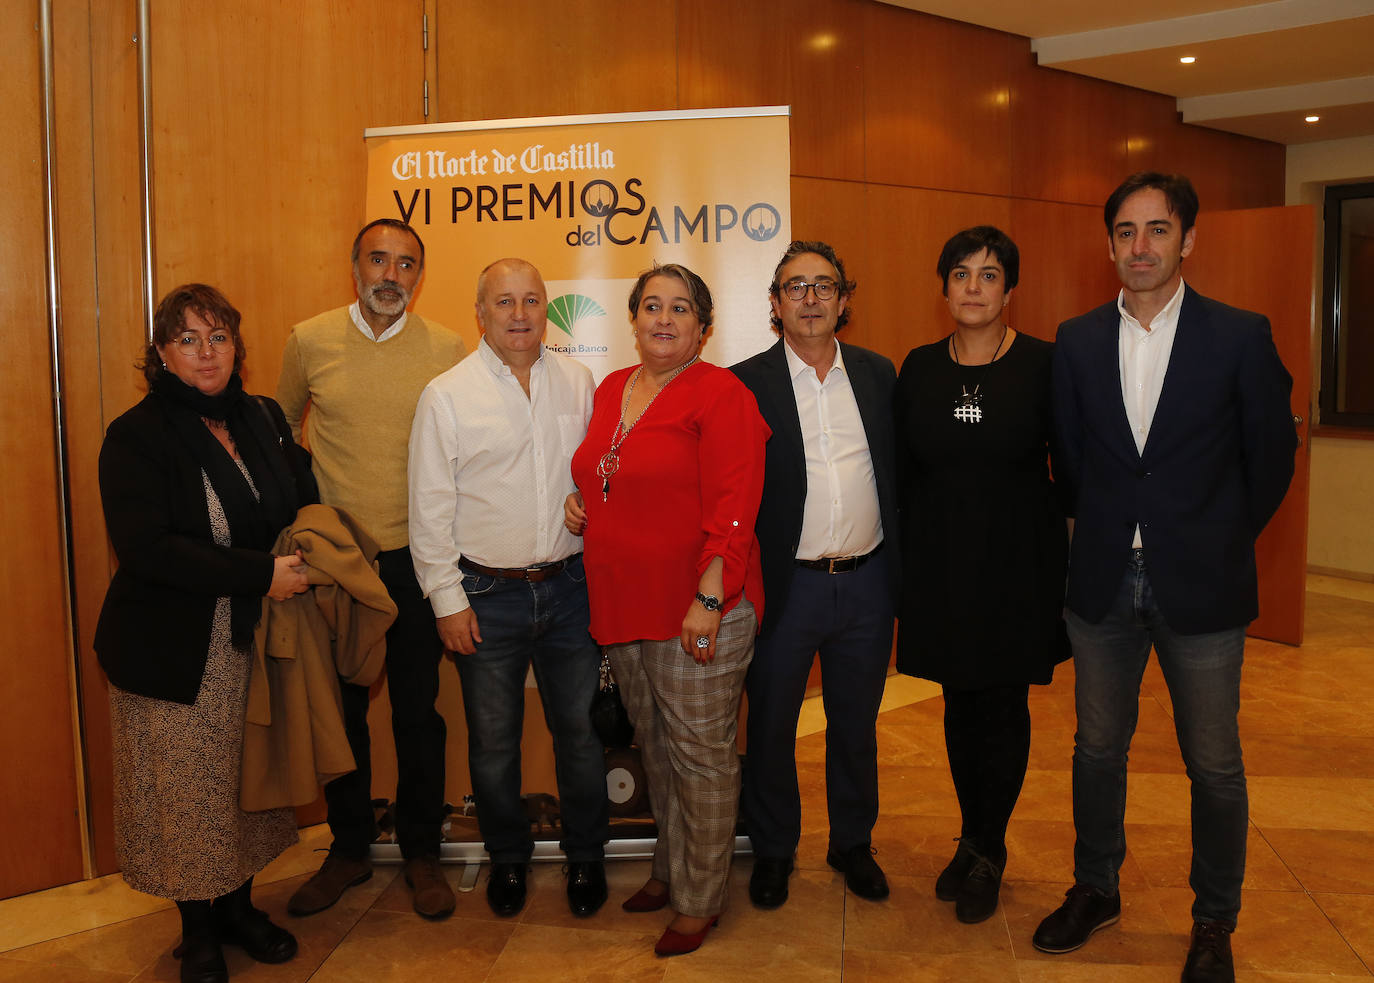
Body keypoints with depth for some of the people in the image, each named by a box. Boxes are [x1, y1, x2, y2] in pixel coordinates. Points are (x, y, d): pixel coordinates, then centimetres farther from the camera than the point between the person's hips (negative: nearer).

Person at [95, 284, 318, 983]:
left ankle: (239, 905, 34)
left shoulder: (263, 419, 6)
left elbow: (306, 499, 18)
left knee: (251, 779, 13)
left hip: (256, 641, 5)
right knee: (185, 792, 6)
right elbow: (146, 549, -20)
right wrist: (261, 573, -22)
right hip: (174, 655, -4)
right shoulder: (136, 436, -10)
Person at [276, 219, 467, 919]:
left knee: (417, 711, 8)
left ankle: (421, 851, 25)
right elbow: (282, 426, 16)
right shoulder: (309, 340, 0)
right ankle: (349, 848, 30)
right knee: (340, 708, 12)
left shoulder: (447, 350, -3)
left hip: (415, 555, -1)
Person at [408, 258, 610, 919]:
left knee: (579, 728, 10)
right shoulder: (446, 395, -4)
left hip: (568, 586, 2)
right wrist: (447, 599, -6)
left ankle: (585, 856, 30)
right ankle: (507, 858, 32)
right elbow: (430, 508, -4)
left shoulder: (577, 381, 5)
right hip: (487, 595, -2)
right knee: (493, 739, 11)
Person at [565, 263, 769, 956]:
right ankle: (669, 867, 38)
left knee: (700, 755, 3)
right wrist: (579, 501, 6)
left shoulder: (721, 395, -11)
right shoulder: (611, 390, 12)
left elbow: (732, 508, -17)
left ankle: (699, 899, 20)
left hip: (696, 614, -7)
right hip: (623, 609, 7)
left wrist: (708, 600, -22)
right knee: (654, 747, 20)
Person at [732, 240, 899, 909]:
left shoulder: (878, 375, 6)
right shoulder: (745, 383, -5)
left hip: (867, 583, 3)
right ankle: (773, 850, 31)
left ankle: (852, 843, 36)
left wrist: (899, 568, 5)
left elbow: (897, 472, 10)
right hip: (786, 584, -3)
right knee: (771, 726, 11)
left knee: (856, 723, 17)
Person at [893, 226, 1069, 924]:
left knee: (1003, 709, 6)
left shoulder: (1044, 365, -6)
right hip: (939, 565, 3)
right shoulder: (919, 369, 3)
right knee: (960, 705, 12)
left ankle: (984, 853, 22)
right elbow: (902, 475, 6)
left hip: (1017, 566, -3)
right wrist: (901, 571, 4)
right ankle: (977, 843, 30)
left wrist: (1067, 566, -6)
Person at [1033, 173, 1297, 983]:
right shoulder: (1077, 341, 3)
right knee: (1099, 747, 14)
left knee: (1213, 764, 8)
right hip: (1103, 581, 3)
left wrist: (1222, 543, 4)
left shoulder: (1241, 337, -5)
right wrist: (1102, 533, 8)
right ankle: (1096, 890, 34)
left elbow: (1272, 454, 1)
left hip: (1201, 584, -2)